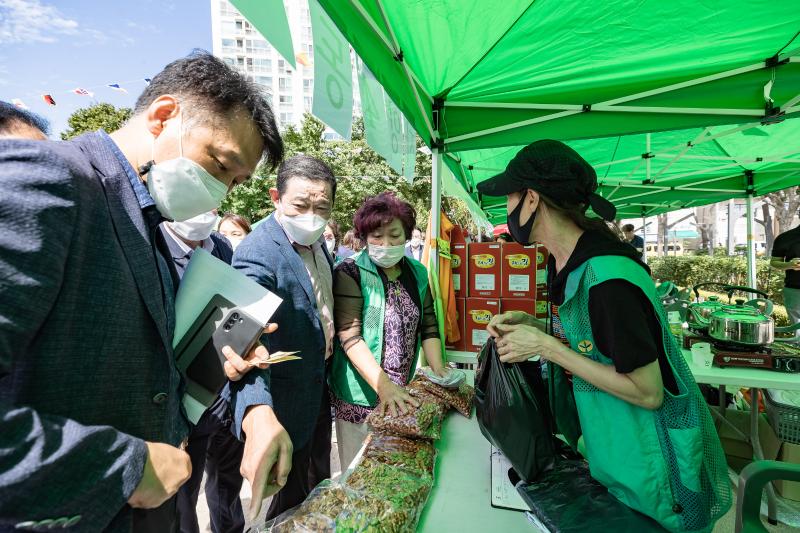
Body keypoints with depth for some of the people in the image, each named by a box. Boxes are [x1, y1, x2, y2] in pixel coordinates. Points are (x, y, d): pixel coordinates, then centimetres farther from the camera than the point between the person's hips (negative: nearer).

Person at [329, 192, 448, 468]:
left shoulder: (418, 273, 4)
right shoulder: (350, 272, -13)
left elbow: (428, 325, 7)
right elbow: (349, 335, -20)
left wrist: (438, 370, -5)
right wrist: (383, 385, -27)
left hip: (404, 394, 5)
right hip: (361, 395, -4)